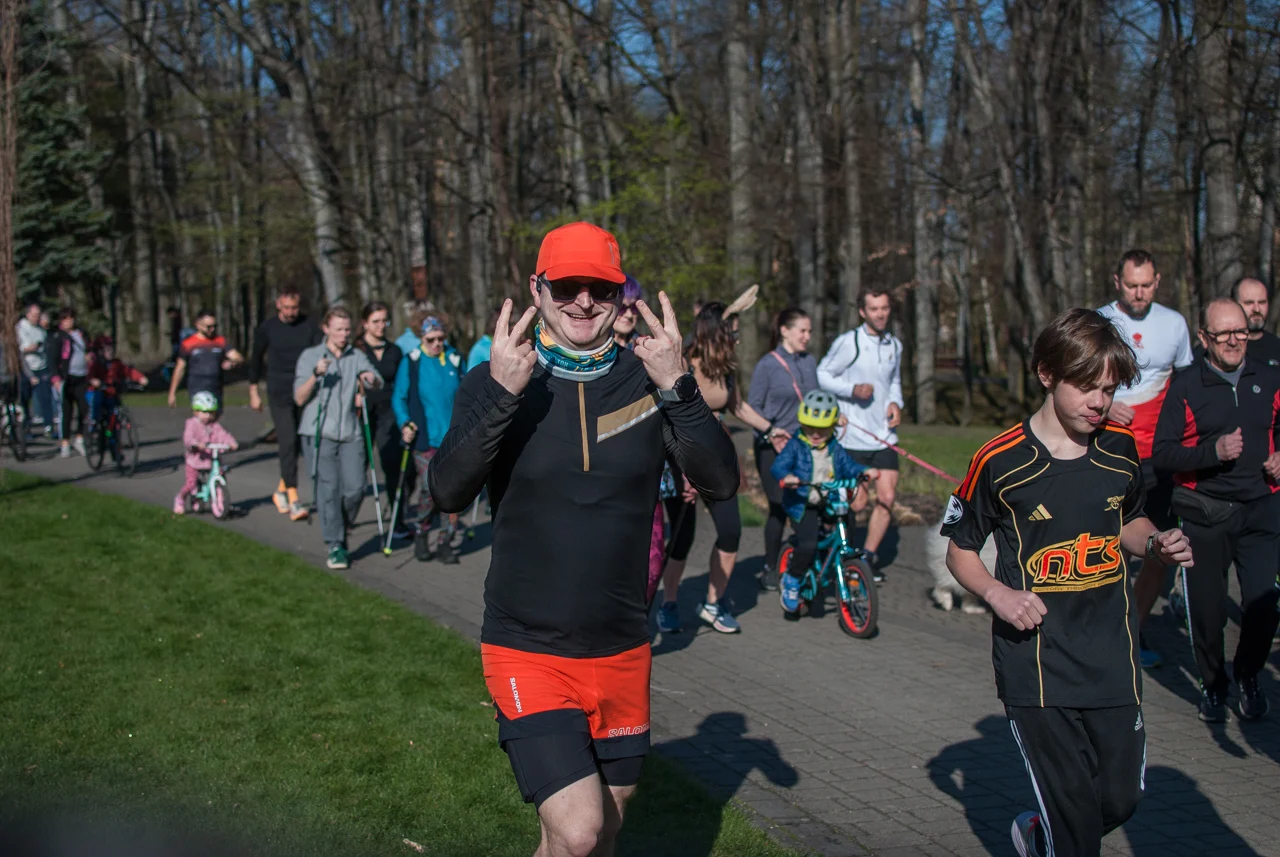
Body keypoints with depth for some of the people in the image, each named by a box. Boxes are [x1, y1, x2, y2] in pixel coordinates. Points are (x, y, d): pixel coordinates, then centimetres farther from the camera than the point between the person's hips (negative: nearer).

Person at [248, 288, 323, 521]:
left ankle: (281, 490, 28)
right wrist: (254, 392, 13)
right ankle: (293, 500, -13)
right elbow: (256, 359, 11)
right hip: (279, 394, -2)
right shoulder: (267, 328, 1)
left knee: (296, 443, 8)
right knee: (288, 443, -11)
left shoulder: (309, 324, 3)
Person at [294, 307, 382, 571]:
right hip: (319, 433, -2)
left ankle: (341, 531, 20)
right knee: (328, 489, -6)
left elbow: (378, 383, -3)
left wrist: (372, 378, -27)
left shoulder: (357, 357, 11)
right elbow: (299, 398, -2)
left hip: (350, 433, 2)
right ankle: (335, 546, 1)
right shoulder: (310, 356, 4)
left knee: (355, 488, -5)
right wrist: (316, 375, -19)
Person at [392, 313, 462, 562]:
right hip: (425, 438, -3)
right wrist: (405, 424, -12)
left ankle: (445, 542, 10)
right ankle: (421, 533, 16)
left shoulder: (455, 360, 10)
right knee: (430, 489, -10)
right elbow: (398, 398, 2)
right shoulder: (410, 362, 0)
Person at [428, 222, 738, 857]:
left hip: (622, 653, 3)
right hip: (528, 652, -3)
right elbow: (448, 494, -19)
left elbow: (720, 482, -12)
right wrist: (502, 394, -30)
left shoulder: (647, 381, 0)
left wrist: (678, 387, -25)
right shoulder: (494, 381, -6)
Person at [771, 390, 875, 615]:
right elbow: (777, 467, -15)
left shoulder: (835, 449, 11)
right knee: (808, 544, -23)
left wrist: (864, 471, -9)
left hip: (831, 504, 6)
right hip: (803, 505, -6)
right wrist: (785, 478, -38)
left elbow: (848, 466, 12)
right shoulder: (795, 446, -5)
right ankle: (791, 579, 0)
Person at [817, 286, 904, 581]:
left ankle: (869, 555, 17)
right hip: (853, 436, -5)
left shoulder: (895, 345, 10)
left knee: (887, 497, 0)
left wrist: (895, 402, 3)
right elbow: (822, 375, -6)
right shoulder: (848, 342, -10)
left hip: (884, 435, 5)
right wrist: (853, 389, -19)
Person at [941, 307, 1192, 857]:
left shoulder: (1121, 448, 4)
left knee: (1120, 800, 9)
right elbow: (959, 549, 1)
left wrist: (1155, 543, -1)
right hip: (1035, 664, -4)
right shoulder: (1000, 462, -10)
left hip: (1112, 660, 5)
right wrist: (997, 593, -16)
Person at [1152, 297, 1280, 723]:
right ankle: (1212, 684, 29)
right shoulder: (1185, 387, -2)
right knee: (1206, 608, 5)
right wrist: (1214, 451, -19)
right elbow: (1162, 452, -6)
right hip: (1204, 514, -2)